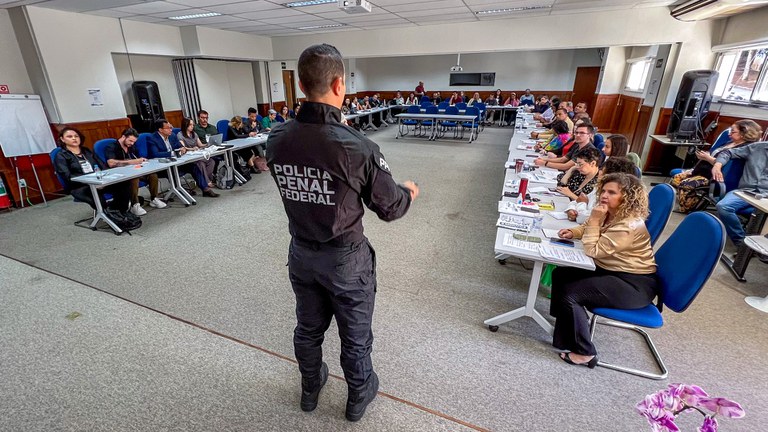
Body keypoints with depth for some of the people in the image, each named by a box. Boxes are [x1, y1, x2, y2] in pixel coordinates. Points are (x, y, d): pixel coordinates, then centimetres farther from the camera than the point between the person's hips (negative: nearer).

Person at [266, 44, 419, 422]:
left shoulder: (275, 141, -10)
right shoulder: (358, 147, -26)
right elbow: (390, 209, -14)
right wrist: (409, 191, 7)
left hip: (301, 254, 5)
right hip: (345, 258, -4)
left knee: (308, 328, 26)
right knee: (355, 335, 19)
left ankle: (310, 389, 51)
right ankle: (358, 397, 45)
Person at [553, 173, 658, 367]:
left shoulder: (629, 225, -24)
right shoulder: (610, 214, 4)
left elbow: (593, 250, -24)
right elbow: (587, 227, 23)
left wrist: (594, 220, -21)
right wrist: (573, 232, 1)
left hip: (634, 284, -10)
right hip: (611, 272, 10)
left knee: (570, 293, -21)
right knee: (561, 274, 3)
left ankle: (585, 353, -5)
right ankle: (566, 326, 12)